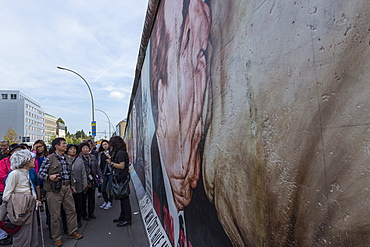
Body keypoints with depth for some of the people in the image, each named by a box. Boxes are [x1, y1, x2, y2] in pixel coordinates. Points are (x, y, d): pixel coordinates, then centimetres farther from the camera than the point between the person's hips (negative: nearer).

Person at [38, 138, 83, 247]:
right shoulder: (49, 159, -9)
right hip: (55, 190, -6)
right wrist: (49, 177, -25)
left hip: (67, 188, 6)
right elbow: (40, 173, -8)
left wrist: (72, 185, 19)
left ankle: (73, 232, 29)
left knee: (71, 210, 13)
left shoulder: (66, 158, 12)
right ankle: (56, 238, 19)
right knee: (55, 215, 3)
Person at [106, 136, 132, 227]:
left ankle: (127, 219, 6)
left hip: (122, 178, -10)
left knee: (124, 199, -3)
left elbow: (122, 166, -20)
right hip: (120, 178, 10)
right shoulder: (118, 152, 15)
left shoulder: (121, 152, -16)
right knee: (122, 198, 18)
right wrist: (110, 158, 13)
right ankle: (122, 217, 30)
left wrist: (111, 163, -13)